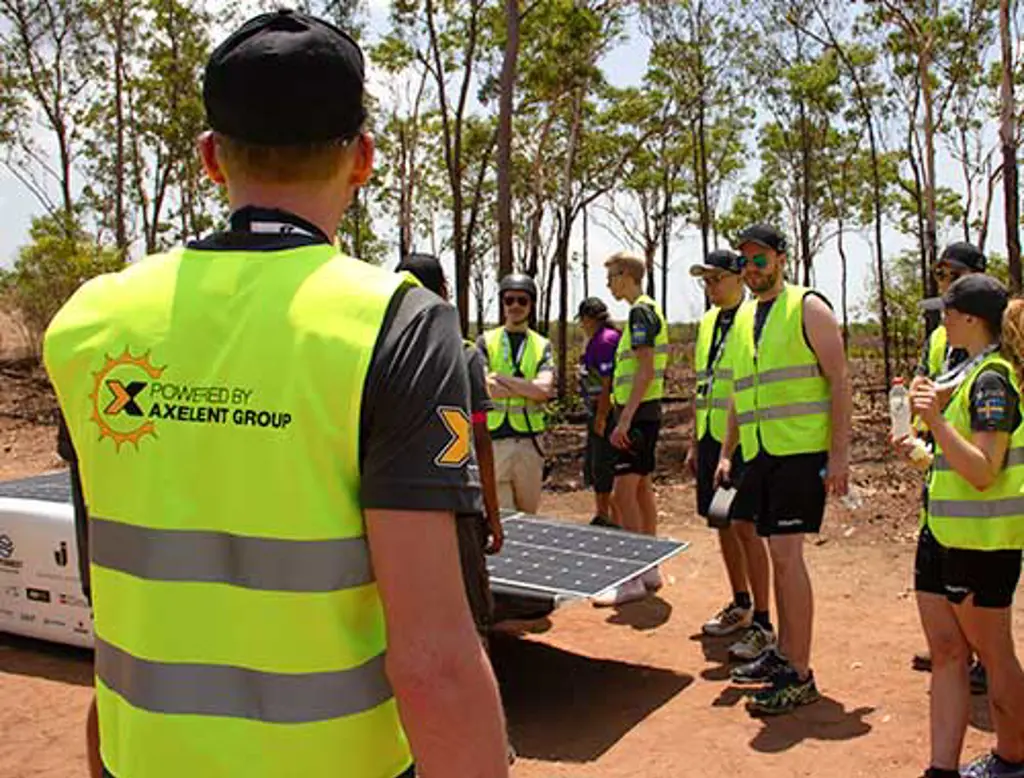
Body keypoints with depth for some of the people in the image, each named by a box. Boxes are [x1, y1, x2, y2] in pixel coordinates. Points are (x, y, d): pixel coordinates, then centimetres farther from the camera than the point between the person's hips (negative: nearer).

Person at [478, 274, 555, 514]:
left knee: (529, 511, 9)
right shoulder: (486, 341, 6)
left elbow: (544, 389, -9)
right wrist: (528, 388, -7)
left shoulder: (542, 346, 10)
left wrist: (500, 378, -9)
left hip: (529, 440, 2)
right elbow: (483, 387, -11)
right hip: (494, 439, -2)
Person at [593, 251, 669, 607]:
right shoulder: (651, 310, 18)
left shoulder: (640, 311, -13)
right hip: (645, 414, 11)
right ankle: (650, 569, 21)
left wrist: (625, 418, -24)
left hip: (638, 414, -11)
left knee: (623, 492, -10)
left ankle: (632, 580, -7)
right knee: (642, 491, 14)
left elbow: (645, 370, -21)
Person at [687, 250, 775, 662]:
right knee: (721, 524, 14)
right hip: (711, 438, 8)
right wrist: (694, 441, 18)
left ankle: (762, 624, 3)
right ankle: (740, 605, 31)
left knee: (745, 527, -7)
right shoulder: (707, 322, 14)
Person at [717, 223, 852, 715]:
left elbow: (839, 382, -9)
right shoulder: (742, 318, 16)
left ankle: (799, 677, -3)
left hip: (802, 450, -7)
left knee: (786, 554, -11)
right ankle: (784, 654, 26)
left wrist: (839, 455, -15)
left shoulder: (808, 308, -5)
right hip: (761, 453, 7)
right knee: (778, 556, 13)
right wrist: (726, 452, 16)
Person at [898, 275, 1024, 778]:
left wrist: (936, 422, -32)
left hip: (980, 541, -9)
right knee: (945, 652, 9)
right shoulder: (974, 370, 10)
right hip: (943, 533, 9)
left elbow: (983, 472, -25)